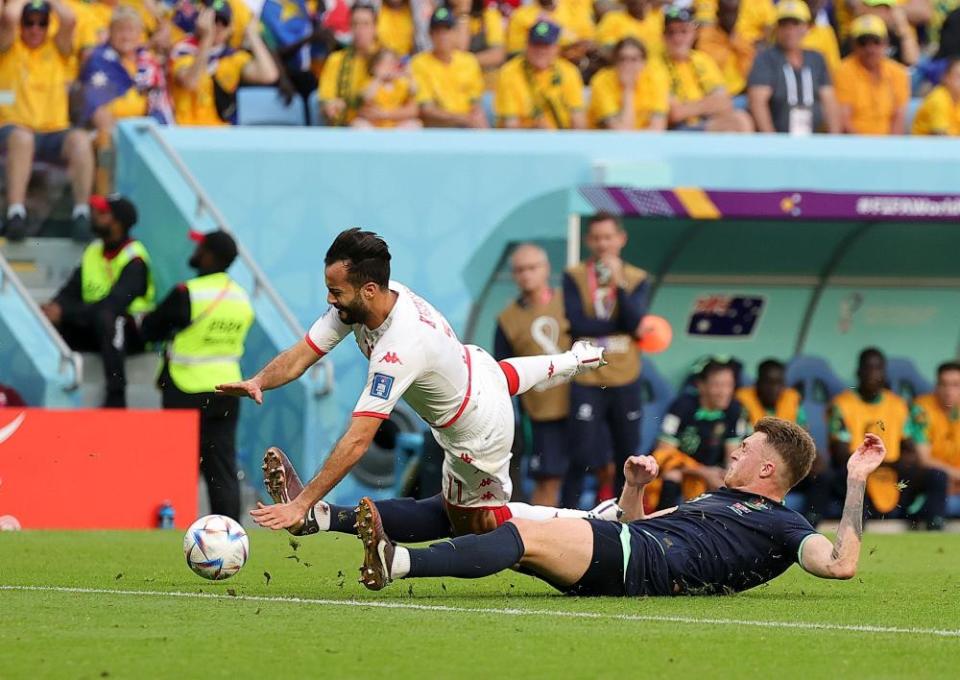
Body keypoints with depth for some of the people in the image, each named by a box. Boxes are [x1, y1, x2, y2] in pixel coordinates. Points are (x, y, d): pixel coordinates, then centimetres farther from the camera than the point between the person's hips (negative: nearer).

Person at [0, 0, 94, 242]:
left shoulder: (57, 47, 17)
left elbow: (69, 20, -4)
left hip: (55, 132, 3)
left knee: (80, 139, -31)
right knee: (22, 138, -39)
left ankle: (82, 212, -36)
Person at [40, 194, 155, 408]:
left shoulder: (134, 260, -14)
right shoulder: (93, 251, 10)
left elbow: (112, 305, -27)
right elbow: (70, 293, 6)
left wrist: (65, 312, -33)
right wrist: (53, 308, -18)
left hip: (130, 332, -7)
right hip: (93, 332, 7)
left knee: (106, 318, -40)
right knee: (47, 321, -13)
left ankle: (116, 396, -35)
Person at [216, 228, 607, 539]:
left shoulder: (399, 348, -44)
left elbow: (357, 441, -46)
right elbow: (300, 356, -17)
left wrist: (302, 505, -48)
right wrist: (258, 382, -38)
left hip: (477, 429, -10)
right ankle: (572, 362, 64)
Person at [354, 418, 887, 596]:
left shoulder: (781, 525, 7)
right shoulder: (717, 500, 34)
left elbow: (840, 563, -10)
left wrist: (855, 484, -9)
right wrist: (634, 487, 20)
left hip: (637, 563, -9)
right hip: (628, 544, 9)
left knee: (527, 537, -26)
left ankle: (399, 563, -40)